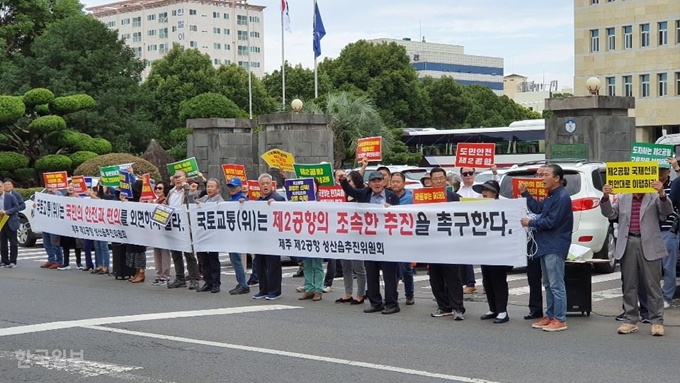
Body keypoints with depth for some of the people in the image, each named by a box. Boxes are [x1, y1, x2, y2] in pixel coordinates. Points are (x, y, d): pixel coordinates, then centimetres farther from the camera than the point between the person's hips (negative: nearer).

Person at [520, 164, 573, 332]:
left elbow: (551, 222, -20)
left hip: (555, 247, -10)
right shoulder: (551, 197, 17)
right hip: (546, 246, 10)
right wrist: (525, 194, 20)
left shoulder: (562, 197, -16)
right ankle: (550, 316, 21)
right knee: (548, 284, 14)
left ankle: (560, 320, -5)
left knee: (556, 285, -8)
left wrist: (530, 223, -9)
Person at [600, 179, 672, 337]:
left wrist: (662, 193, -29)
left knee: (653, 285, 0)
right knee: (629, 285, 7)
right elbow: (610, 214, 6)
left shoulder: (654, 197, 3)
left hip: (649, 246, -3)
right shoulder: (623, 198, 12)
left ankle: (657, 321, 5)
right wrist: (606, 197, -11)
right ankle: (631, 321, 14)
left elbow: (667, 210, -10)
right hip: (628, 245, 3)